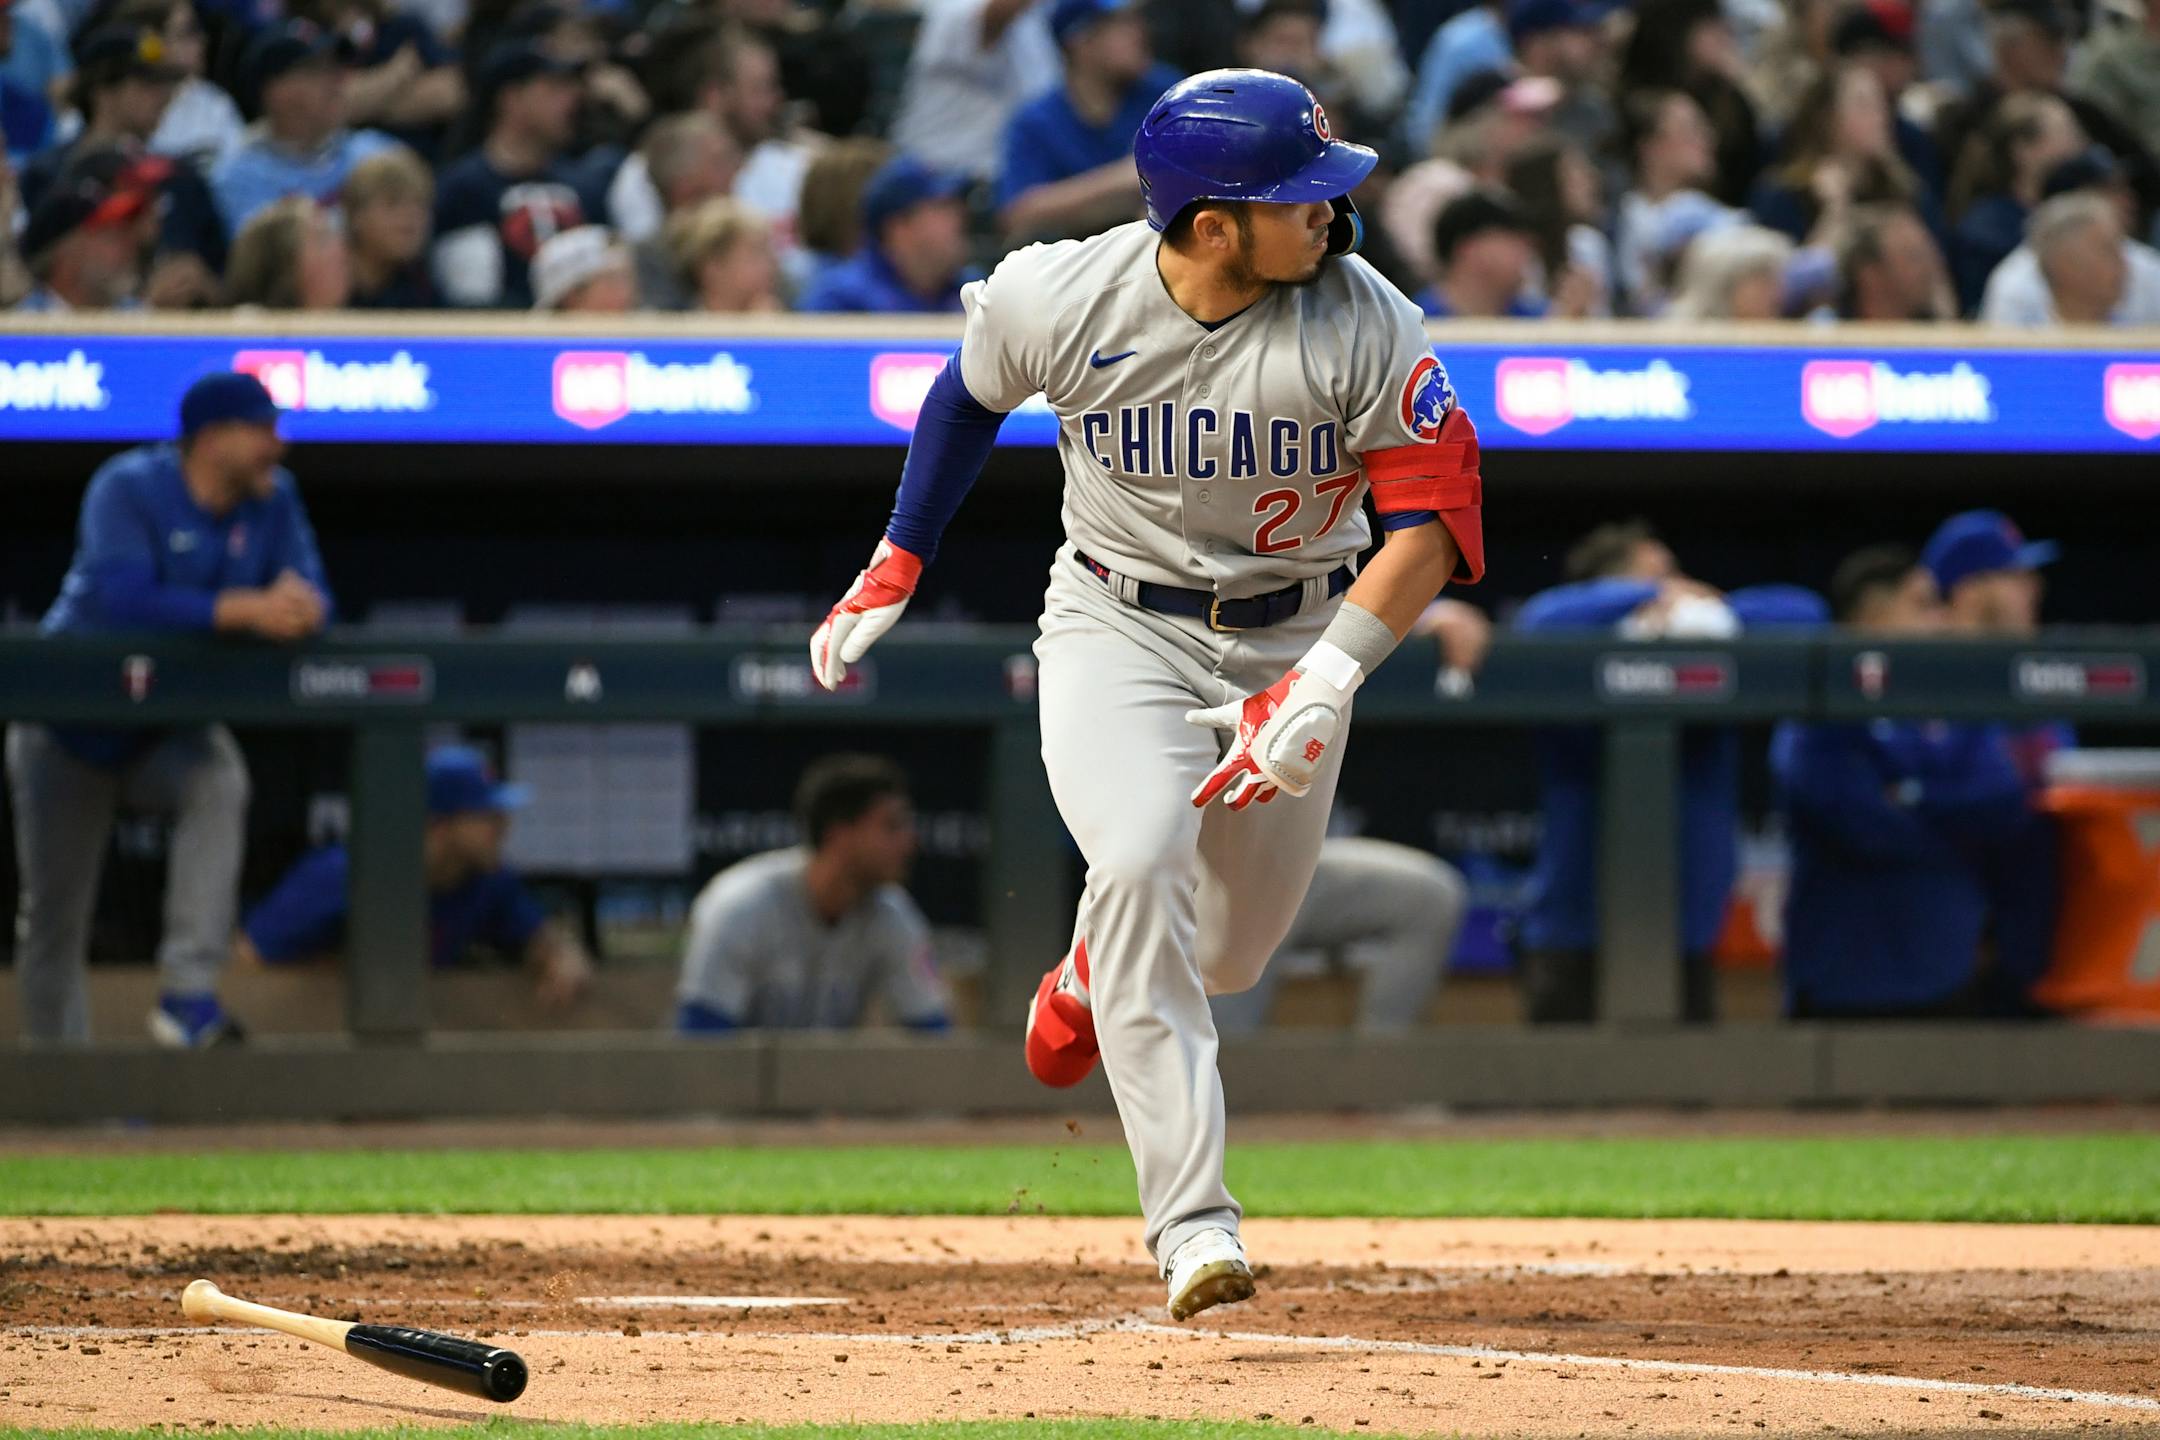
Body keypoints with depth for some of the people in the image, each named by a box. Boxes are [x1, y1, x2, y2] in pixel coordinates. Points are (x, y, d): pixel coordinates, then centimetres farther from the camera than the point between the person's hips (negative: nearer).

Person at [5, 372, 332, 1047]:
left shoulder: (273, 498, -5)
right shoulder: (128, 488, -21)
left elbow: (313, 601, -10)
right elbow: (122, 598, -36)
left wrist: (296, 606, -36)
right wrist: (243, 610, -44)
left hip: (170, 731, 3)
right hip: (73, 730, -3)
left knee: (220, 784, -31)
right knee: (54, 915, 2)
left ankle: (188, 995, -32)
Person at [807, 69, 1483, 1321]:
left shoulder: (1367, 325, -19)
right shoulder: (1059, 299, -17)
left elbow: (1434, 517, -20)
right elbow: (971, 393, 5)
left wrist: (1329, 679, -32)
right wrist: (896, 569, 11)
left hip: (1297, 637, 2)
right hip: (1117, 627, -2)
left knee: (1231, 950, 11)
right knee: (1140, 860, -28)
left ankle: (1092, 975, 50)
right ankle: (1192, 1220, -28)